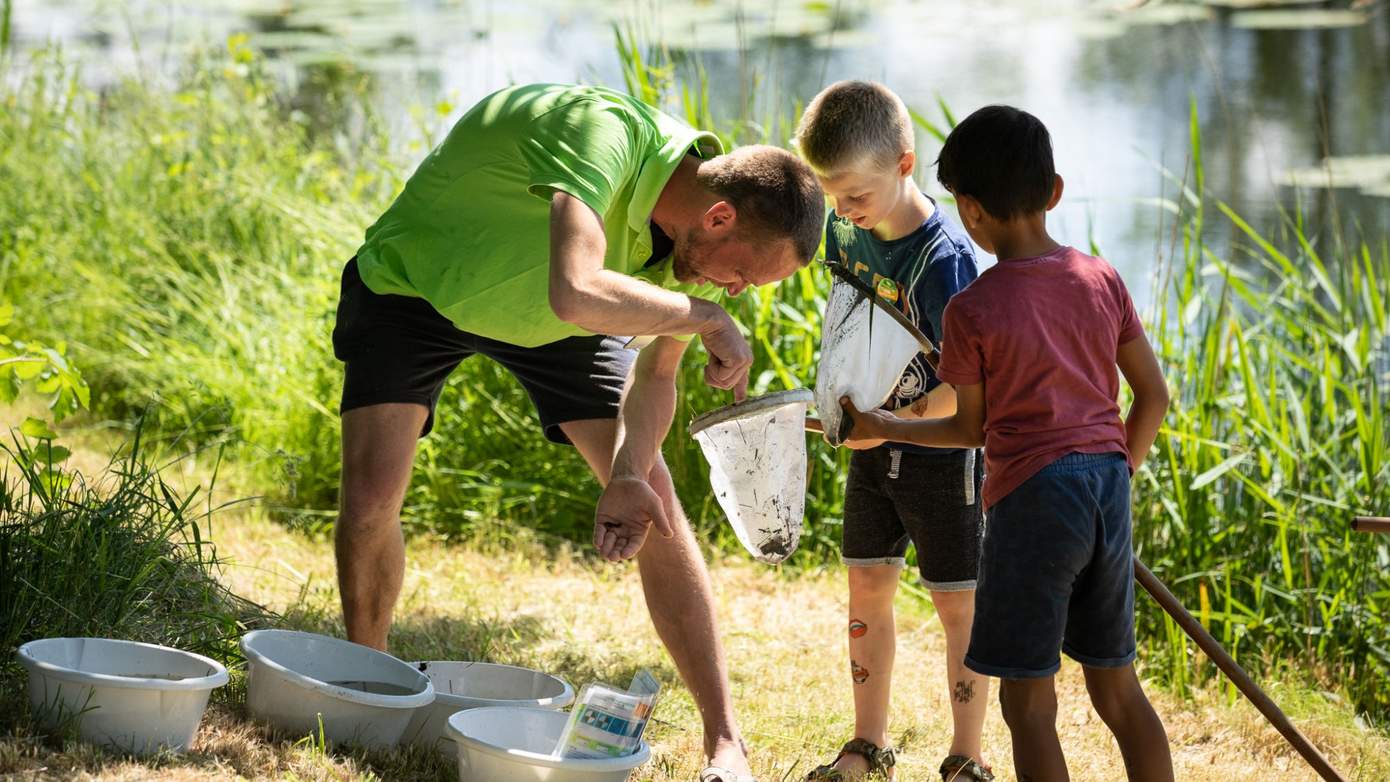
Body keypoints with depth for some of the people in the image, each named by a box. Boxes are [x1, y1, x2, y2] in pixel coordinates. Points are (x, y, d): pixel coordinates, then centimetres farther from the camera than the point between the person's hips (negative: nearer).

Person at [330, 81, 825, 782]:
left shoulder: (700, 223, -18)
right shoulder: (602, 131, -42)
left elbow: (657, 366, -5)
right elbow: (575, 294, -57)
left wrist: (628, 474, -23)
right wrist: (707, 317, -42)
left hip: (552, 311, 5)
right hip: (413, 280, -5)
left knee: (656, 506, -6)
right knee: (369, 498, -16)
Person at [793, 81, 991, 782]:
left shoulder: (943, 259, -26)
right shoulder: (847, 231, -4)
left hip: (942, 449, -7)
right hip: (874, 443, 7)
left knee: (957, 604, 2)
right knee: (867, 589, 12)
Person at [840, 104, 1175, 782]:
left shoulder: (973, 310, -9)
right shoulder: (1102, 280, 5)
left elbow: (972, 429, 2)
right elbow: (1153, 396, 9)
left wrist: (885, 428, 17)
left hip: (1031, 497, -5)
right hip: (1106, 485, 5)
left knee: (1028, 703, 1)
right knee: (1117, 687, 15)